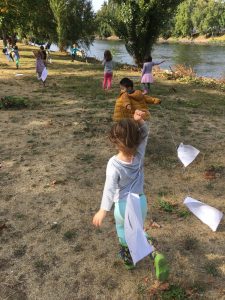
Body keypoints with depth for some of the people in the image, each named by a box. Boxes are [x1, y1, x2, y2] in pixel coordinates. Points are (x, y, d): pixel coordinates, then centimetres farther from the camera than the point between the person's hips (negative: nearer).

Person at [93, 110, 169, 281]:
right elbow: (145, 134, -4)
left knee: (123, 231, 27)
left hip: (123, 205, -3)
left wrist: (103, 211, -24)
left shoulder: (114, 163, -26)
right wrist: (139, 120, -22)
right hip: (141, 202, 3)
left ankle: (128, 258, 47)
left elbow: (110, 188, -28)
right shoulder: (139, 155, -15)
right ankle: (155, 254, 4)